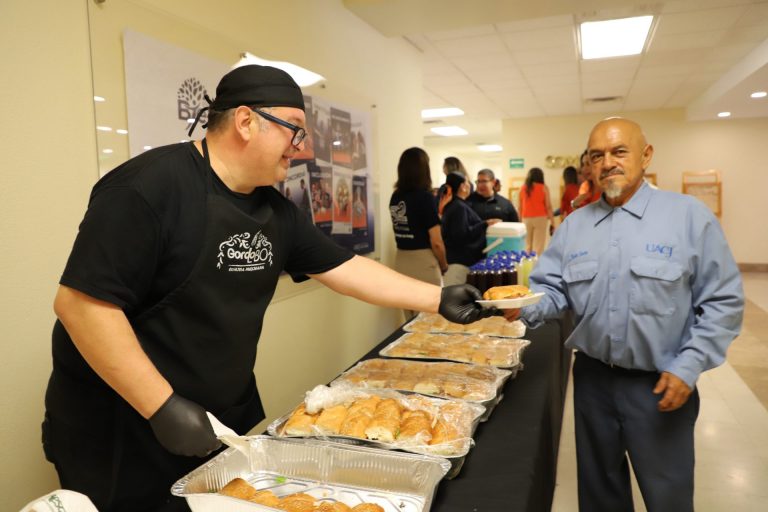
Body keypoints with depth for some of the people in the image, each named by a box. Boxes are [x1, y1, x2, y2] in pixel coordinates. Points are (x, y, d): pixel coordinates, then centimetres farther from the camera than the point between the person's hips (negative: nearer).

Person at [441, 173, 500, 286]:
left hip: (454, 258, 10)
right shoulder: (460, 207, -15)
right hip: (459, 260, -10)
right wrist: (485, 224, -18)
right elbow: (462, 234, -23)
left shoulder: (451, 205, 15)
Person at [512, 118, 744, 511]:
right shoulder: (574, 225, 3)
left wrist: (688, 368, -13)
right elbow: (552, 290, 1)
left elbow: (723, 302, -7)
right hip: (592, 377, 3)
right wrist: (525, 306, -21)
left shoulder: (688, 216, -8)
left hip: (661, 384, -3)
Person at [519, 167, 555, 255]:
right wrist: (552, 221, 0)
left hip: (526, 219, 3)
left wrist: (521, 220, 13)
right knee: (538, 245, -3)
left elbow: (520, 206, 7)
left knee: (527, 246, 9)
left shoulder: (523, 188, 7)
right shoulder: (543, 188, 0)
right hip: (540, 218, -3)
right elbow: (548, 206, -3)